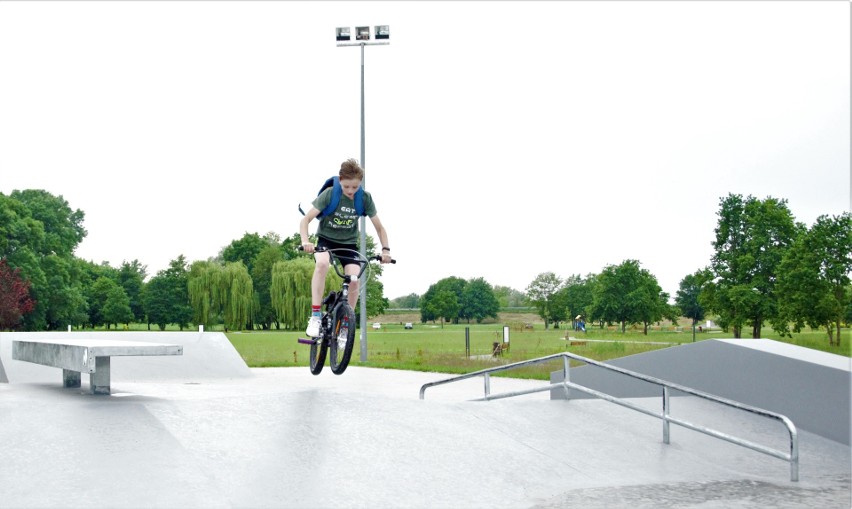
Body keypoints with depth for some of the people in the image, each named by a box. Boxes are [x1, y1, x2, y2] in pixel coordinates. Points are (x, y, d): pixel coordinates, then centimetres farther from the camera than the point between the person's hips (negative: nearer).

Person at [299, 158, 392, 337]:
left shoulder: (365, 198, -11)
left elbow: (379, 227, -2)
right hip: (326, 240, -2)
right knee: (322, 263, -36)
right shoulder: (329, 194, -18)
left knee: (354, 281, -23)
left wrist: (385, 249, -17)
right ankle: (315, 316, -32)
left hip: (349, 244, 2)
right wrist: (305, 241, -39)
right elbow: (306, 219, -21)